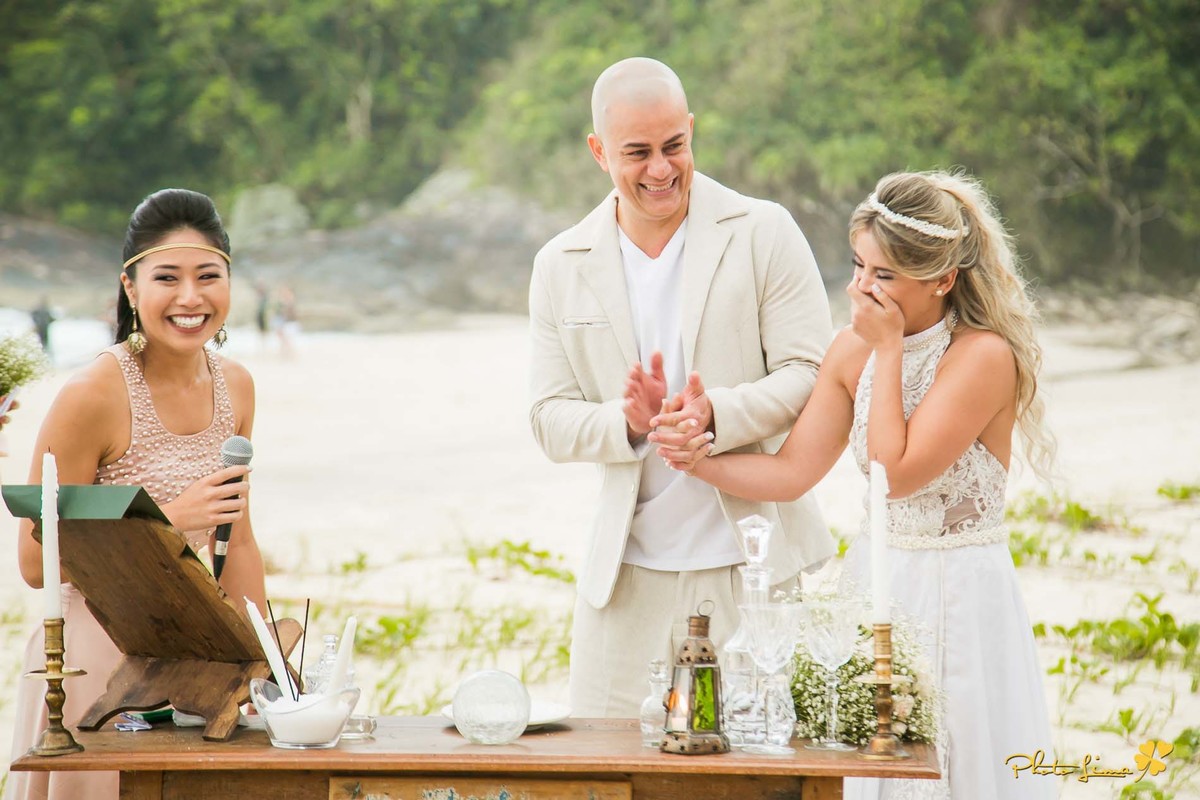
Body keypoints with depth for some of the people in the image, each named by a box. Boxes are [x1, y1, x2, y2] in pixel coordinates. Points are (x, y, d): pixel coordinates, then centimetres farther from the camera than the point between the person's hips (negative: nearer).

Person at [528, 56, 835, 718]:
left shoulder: (764, 233, 0)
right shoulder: (560, 267, 8)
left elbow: (812, 372, -5)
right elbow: (550, 420, 6)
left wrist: (716, 414, -23)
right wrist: (628, 423, -17)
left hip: (750, 560, -2)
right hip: (628, 575, 2)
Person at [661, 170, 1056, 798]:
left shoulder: (984, 356, -16)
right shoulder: (853, 350, 4)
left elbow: (896, 473, -21)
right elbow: (792, 472, 1)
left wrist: (888, 350, -16)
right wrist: (702, 460, -14)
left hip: (957, 598, -6)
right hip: (874, 582, 6)